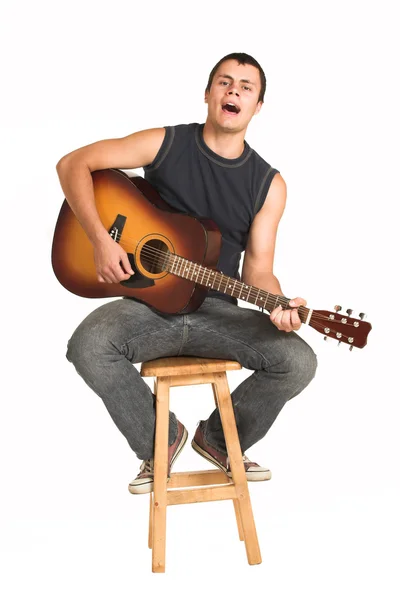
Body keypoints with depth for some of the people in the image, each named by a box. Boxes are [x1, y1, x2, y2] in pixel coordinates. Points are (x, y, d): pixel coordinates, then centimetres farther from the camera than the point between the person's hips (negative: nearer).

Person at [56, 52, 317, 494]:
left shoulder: (269, 184, 2)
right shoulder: (166, 144, -2)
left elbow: (258, 269, 0)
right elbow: (73, 164, -3)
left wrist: (280, 306, -23)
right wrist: (100, 239, -16)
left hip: (217, 311, 2)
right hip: (150, 304, -1)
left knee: (298, 362, -21)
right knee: (88, 345, -31)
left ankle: (219, 438, 10)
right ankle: (161, 438, -1)